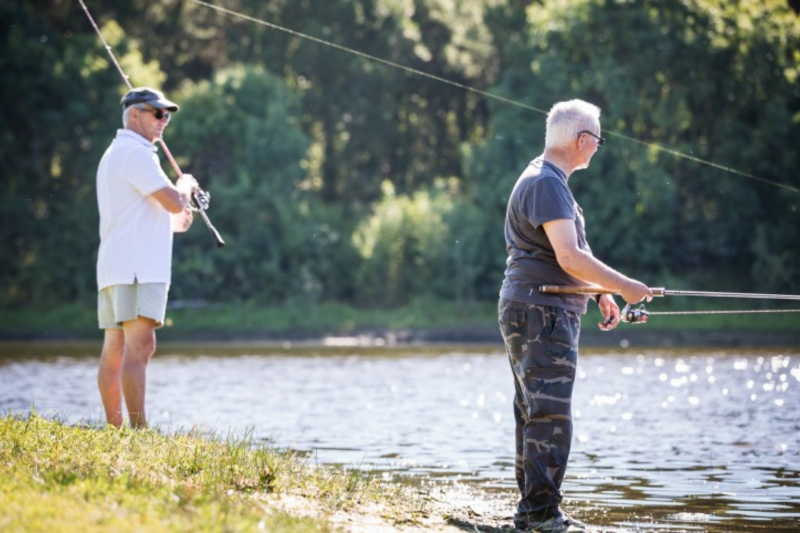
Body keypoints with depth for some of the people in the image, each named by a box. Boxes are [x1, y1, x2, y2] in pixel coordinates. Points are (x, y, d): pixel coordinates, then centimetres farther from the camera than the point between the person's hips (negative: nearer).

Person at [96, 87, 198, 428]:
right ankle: (138, 431, -24)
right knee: (139, 346, -17)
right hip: (136, 267, -11)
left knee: (114, 350, 6)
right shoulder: (135, 152, -8)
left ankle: (114, 430, 6)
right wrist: (186, 185, 6)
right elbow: (174, 202, -14)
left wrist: (172, 222, 26)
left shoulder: (113, 154, 25)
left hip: (114, 269, 11)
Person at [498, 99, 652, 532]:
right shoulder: (546, 184, -16)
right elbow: (570, 258, -24)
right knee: (550, 415, -12)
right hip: (541, 313, -11)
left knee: (535, 414, 12)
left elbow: (570, 257, 25)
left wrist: (602, 294, 20)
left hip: (538, 313, 11)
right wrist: (622, 286, -16)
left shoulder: (546, 180, 18)